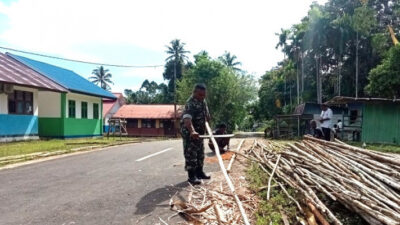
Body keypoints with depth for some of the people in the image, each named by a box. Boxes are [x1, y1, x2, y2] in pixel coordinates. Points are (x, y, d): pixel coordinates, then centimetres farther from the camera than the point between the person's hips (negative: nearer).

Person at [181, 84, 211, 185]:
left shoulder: (203, 101, 5)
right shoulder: (191, 103, -25)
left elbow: (206, 116, 20)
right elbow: (187, 119, -41)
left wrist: (207, 128, 20)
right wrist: (192, 131, -56)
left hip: (199, 132, 9)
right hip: (189, 132, -9)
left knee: (200, 153, 16)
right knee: (191, 154, -5)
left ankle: (199, 172, 29)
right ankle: (191, 176, 2)